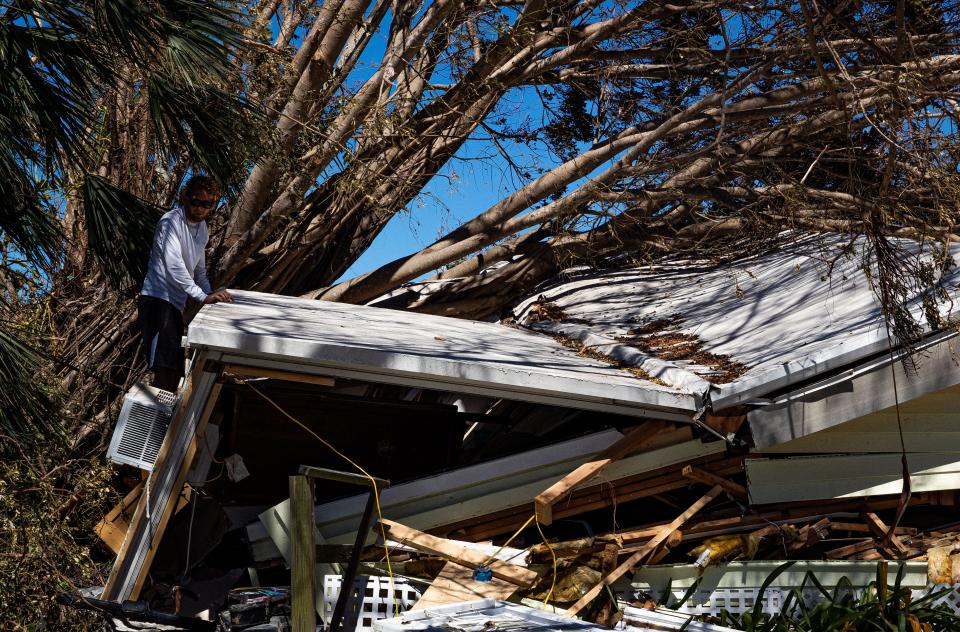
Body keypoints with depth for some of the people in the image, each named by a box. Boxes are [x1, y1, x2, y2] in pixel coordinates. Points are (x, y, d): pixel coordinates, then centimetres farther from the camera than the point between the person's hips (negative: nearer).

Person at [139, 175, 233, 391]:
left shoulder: (202, 227, 15)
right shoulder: (171, 221, -12)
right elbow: (173, 264, -23)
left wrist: (211, 294, 10)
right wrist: (203, 296, -26)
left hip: (175, 303, 9)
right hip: (157, 300, -9)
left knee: (175, 371, 9)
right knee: (165, 369, -22)